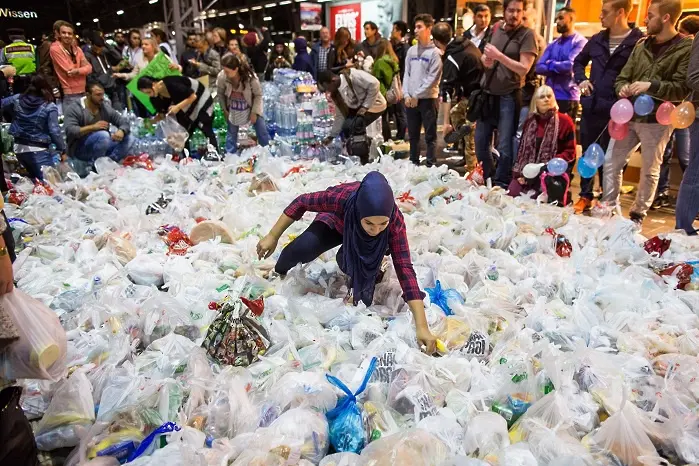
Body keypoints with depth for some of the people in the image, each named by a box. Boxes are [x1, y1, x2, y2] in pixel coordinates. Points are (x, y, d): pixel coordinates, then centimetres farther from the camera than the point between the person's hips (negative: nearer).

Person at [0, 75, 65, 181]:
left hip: (19, 148, 7)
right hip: (38, 150, -7)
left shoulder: (17, 99, 2)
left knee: (34, 179, 24)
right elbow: (54, 131, -16)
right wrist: (62, 150, -8)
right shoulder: (49, 107, -13)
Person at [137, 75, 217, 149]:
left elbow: (193, 96, -27)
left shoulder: (171, 84, -34)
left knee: (207, 130, -6)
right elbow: (162, 114, 0)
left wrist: (178, 107, -33)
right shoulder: (155, 97, -11)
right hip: (187, 108, 7)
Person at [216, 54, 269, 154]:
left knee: (262, 132, 5)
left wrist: (254, 112, -14)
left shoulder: (250, 77, -31)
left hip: (251, 107, -1)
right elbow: (220, 94, -6)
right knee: (231, 134, 9)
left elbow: (258, 95, -15)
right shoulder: (221, 77, -25)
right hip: (233, 110, 1)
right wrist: (225, 110, -2)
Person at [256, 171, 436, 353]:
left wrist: (422, 327, -43)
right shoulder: (341, 197, -42)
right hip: (336, 223, 0)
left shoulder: (395, 220, -39)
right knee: (303, 248, -27)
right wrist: (272, 236, -20)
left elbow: (404, 268, -39)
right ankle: (277, 275, 5)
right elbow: (301, 202, -24)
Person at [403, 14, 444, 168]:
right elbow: (407, 74, 11)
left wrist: (417, 95, -12)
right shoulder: (411, 50, 12)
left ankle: (431, 165, 5)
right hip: (411, 99, 6)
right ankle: (413, 163, 24)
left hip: (428, 99, -6)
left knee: (430, 136, 0)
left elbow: (433, 78, -11)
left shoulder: (435, 52, -6)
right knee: (413, 135, 13)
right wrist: (406, 94, -2)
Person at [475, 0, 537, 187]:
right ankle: (485, 180, 27)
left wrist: (499, 56, -20)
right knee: (480, 142, 11)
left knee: (504, 146, -3)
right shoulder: (495, 30, 11)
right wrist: (485, 59, -3)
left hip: (509, 97, -6)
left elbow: (524, 68, -14)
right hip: (487, 94, 6)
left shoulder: (527, 34, -6)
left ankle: (501, 185, 10)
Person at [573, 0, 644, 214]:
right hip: (591, 106, 5)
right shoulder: (597, 40, 10)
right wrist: (581, 79, 8)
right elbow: (579, 61, 25)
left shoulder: (639, 41, -6)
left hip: (616, 110, -5)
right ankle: (585, 197, 23)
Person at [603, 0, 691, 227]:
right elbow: (623, 76, 12)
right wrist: (622, 88, -10)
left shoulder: (686, 48, -6)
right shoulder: (641, 45, 11)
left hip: (657, 120, -5)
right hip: (629, 116, 5)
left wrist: (651, 86, -23)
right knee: (611, 163, 4)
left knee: (649, 171, 7)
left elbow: (682, 88, -12)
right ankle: (609, 208, 16)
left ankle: (638, 214, 21)